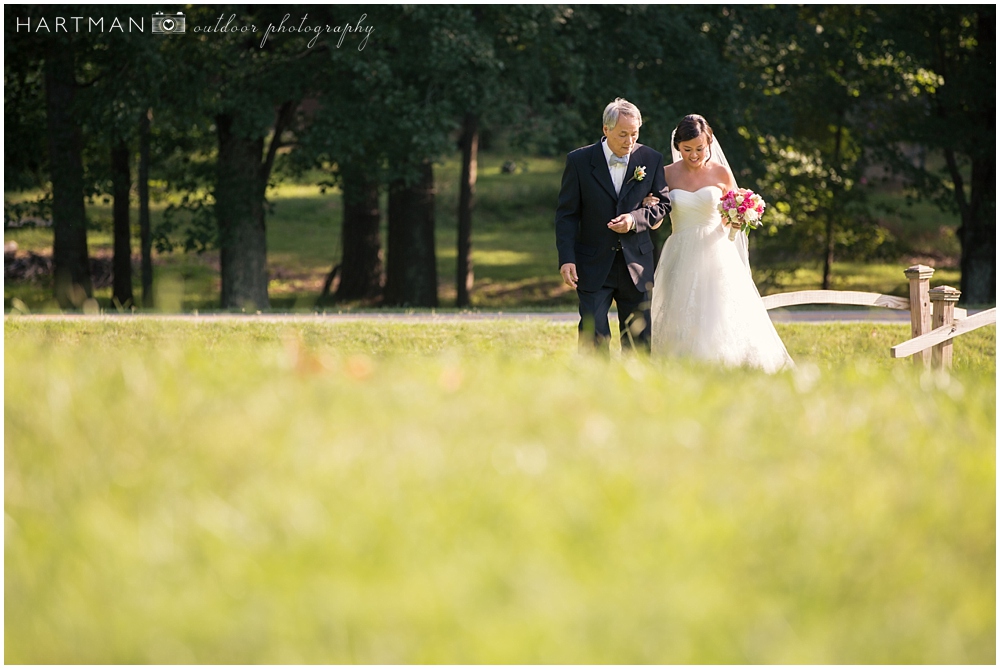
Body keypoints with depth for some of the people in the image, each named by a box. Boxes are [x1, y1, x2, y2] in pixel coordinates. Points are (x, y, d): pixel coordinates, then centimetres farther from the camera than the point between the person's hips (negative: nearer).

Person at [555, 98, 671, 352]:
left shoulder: (651, 160, 2)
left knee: (639, 341, 6)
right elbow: (567, 214, -2)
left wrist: (635, 219, -14)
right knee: (593, 337, -9)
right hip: (593, 265, -2)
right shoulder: (579, 161, -4)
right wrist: (566, 258, -11)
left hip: (636, 263, 2)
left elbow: (663, 204, 7)